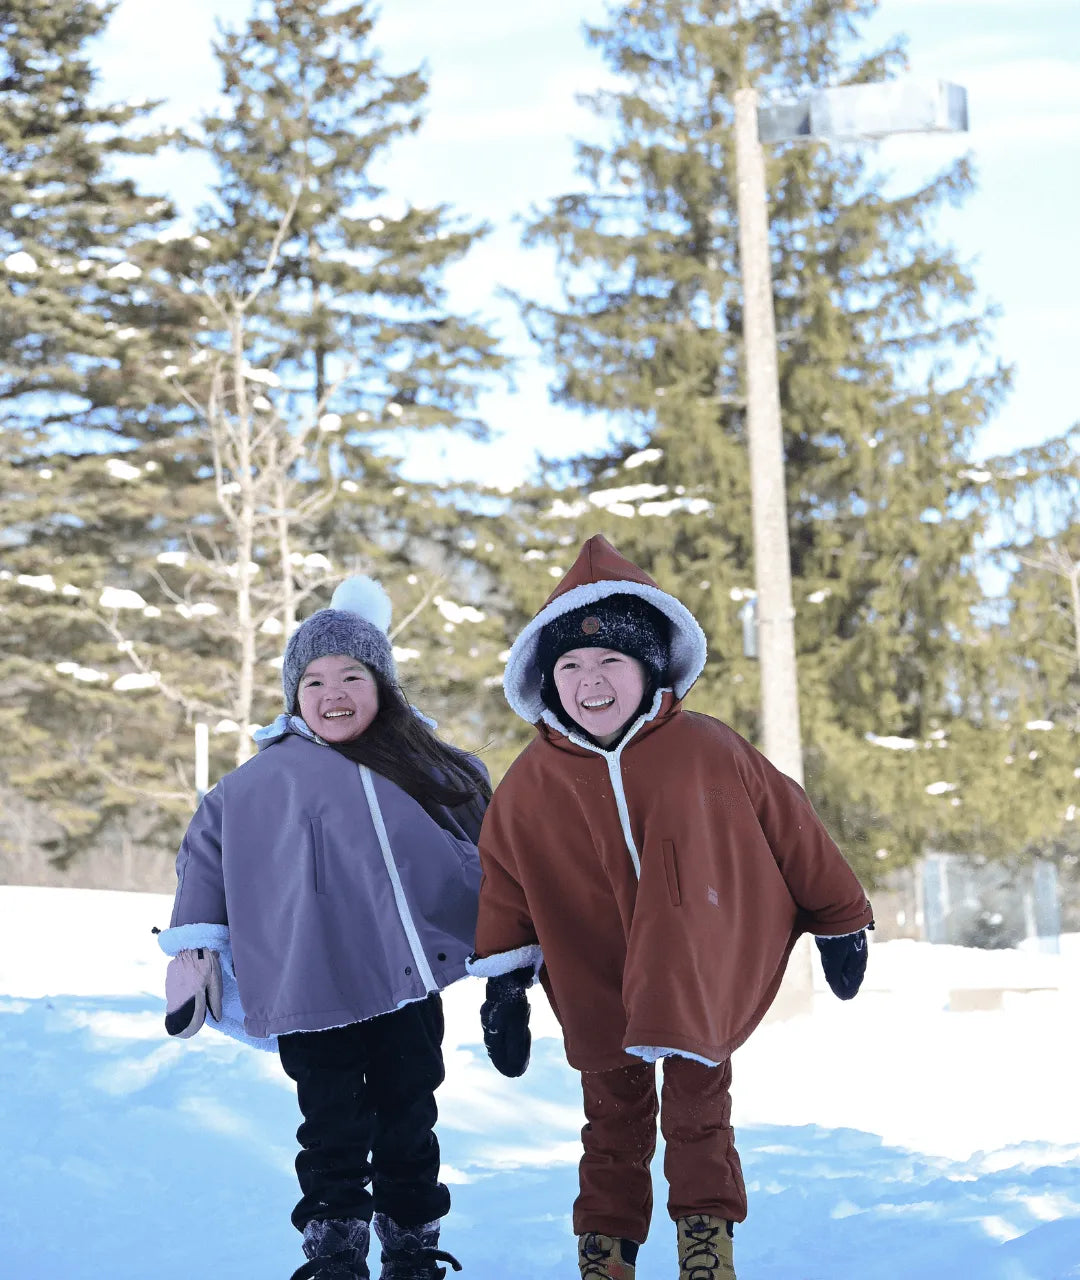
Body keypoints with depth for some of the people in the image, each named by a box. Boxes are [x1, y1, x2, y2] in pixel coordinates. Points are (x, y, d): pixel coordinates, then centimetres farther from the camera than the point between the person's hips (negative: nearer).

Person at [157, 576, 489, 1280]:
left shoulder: (432, 769, 7)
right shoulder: (266, 779, 1)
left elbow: (491, 852, 18)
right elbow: (205, 849, 10)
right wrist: (194, 945, 7)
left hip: (411, 986, 2)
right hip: (312, 990, -2)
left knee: (410, 1124, 11)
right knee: (334, 1134, 1)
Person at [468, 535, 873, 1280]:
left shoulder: (709, 751, -12)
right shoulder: (532, 784, -7)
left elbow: (791, 830, -1)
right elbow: (505, 883, 3)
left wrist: (839, 920, 6)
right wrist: (504, 985, 1)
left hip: (698, 978, -1)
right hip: (596, 987, 1)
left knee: (700, 1114, 9)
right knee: (614, 1121, 11)